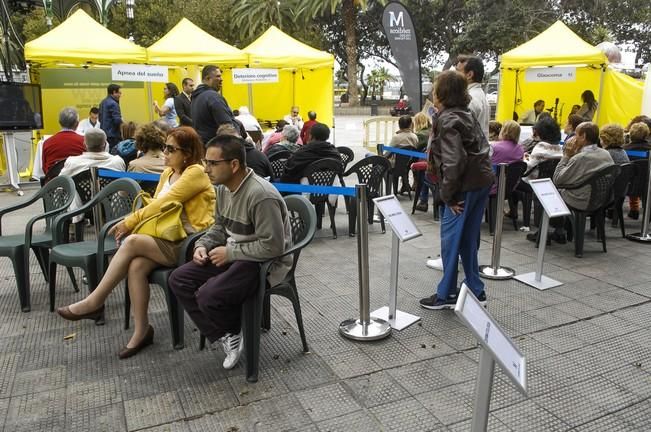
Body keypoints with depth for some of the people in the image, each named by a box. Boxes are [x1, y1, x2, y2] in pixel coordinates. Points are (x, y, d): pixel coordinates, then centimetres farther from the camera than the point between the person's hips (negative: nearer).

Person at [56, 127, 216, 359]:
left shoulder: (196, 172, -9)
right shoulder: (168, 173, 18)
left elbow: (163, 203, -15)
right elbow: (156, 204, 14)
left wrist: (129, 222, -10)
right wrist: (129, 222, -5)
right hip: (168, 239, 7)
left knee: (132, 242, -26)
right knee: (136, 266, -23)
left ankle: (95, 302, -11)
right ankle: (141, 329, -10)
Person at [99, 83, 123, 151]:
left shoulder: (103, 102, 14)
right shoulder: (113, 104, -15)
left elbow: (100, 119, 20)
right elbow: (117, 120, -20)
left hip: (104, 134, 9)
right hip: (113, 135, -9)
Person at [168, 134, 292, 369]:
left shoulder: (262, 196, -26)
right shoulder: (224, 187, 3)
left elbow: (272, 246, -28)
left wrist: (229, 252, -19)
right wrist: (203, 245, -2)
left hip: (265, 262, -9)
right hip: (233, 255, 9)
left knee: (208, 296, -27)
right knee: (178, 280, -2)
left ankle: (234, 331, 7)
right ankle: (224, 335, 0)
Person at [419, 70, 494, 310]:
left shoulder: (448, 120, -14)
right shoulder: (465, 114, 14)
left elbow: (453, 161, -23)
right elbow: (480, 148, 15)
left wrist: (447, 194, -14)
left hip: (465, 185, -9)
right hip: (481, 181, 9)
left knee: (450, 237, 0)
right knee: (467, 238, 15)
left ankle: (446, 294, 9)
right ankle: (475, 290, 23)